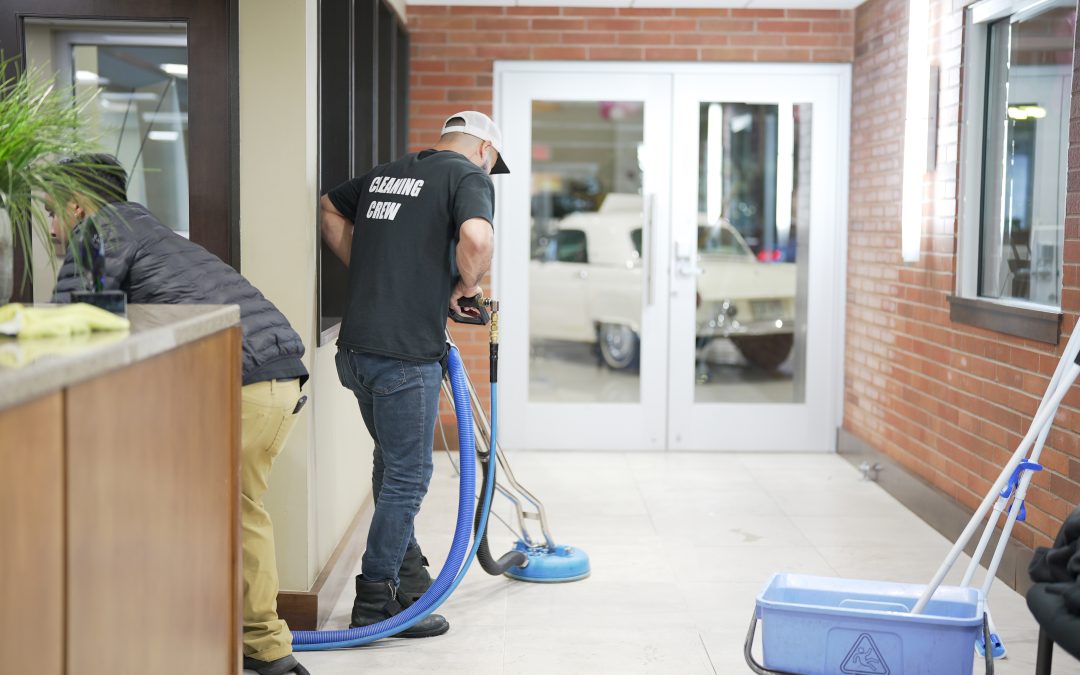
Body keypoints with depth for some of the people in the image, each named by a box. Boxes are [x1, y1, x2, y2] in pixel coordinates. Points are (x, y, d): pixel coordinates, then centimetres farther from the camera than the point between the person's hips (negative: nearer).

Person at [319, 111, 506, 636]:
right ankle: (376, 601, 9)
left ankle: (408, 576, 35)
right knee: (407, 476, 3)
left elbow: (330, 209, 31)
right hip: (405, 352, -8)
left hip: (356, 348, 8)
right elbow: (476, 238, -25)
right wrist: (467, 286, -6)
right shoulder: (470, 176, -4)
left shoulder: (386, 173, 18)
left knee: (393, 464, 23)